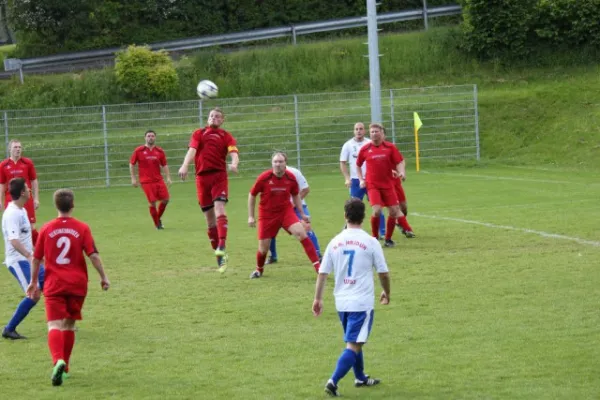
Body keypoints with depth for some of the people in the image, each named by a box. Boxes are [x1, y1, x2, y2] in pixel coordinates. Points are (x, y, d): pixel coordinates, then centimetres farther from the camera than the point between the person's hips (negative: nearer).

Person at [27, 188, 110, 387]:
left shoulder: (46, 229, 0)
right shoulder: (82, 228, -2)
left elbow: (36, 259, 6)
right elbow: (93, 255, -8)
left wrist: (33, 282, 18)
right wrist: (103, 277, 3)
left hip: (54, 284, -1)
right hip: (77, 283, 1)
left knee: (54, 325, -9)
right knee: (69, 325, 17)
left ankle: (58, 361, -34)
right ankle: (64, 367, 24)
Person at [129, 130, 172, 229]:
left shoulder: (160, 151, 7)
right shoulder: (139, 151, -1)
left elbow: (164, 165, 11)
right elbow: (131, 164, 4)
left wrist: (168, 177, 0)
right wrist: (133, 178, -1)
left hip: (158, 180, 3)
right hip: (146, 182, -3)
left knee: (165, 199, -3)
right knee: (152, 202, -8)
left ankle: (158, 218, 21)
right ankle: (157, 224, 4)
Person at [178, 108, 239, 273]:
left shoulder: (226, 136, 10)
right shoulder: (199, 134, 13)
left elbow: (234, 152, -6)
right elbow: (192, 150, -4)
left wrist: (234, 163, -30)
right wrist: (185, 166, -23)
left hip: (219, 175, -2)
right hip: (202, 177, 2)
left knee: (219, 208, -23)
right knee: (209, 217, 4)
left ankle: (221, 247, -35)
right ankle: (219, 256, 11)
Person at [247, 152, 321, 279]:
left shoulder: (291, 178, -9)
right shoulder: (264, 178, -16)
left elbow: (296, 196, 10)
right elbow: (252, 195, -2)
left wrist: (302, 214, 12)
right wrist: (251, 216, -2)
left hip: (286, 211, 1)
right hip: (267, 214, -1)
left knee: (301, 233, -21)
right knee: (263, 248, 1)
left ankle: (317, 266, -19)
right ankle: (259, 270, 34)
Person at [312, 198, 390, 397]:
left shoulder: (335, 242, 1)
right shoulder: (370, 242, -8)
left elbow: (322, 273, 3)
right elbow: (383, 272, -2)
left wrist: (317, 299, 12)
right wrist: (386, 292, 16)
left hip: (342, 302, 5)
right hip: (362, 302, -5)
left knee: (353, 341, 24)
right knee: (354, 345, -6)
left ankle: (360, 378, 37)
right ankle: (333, 381, -20)